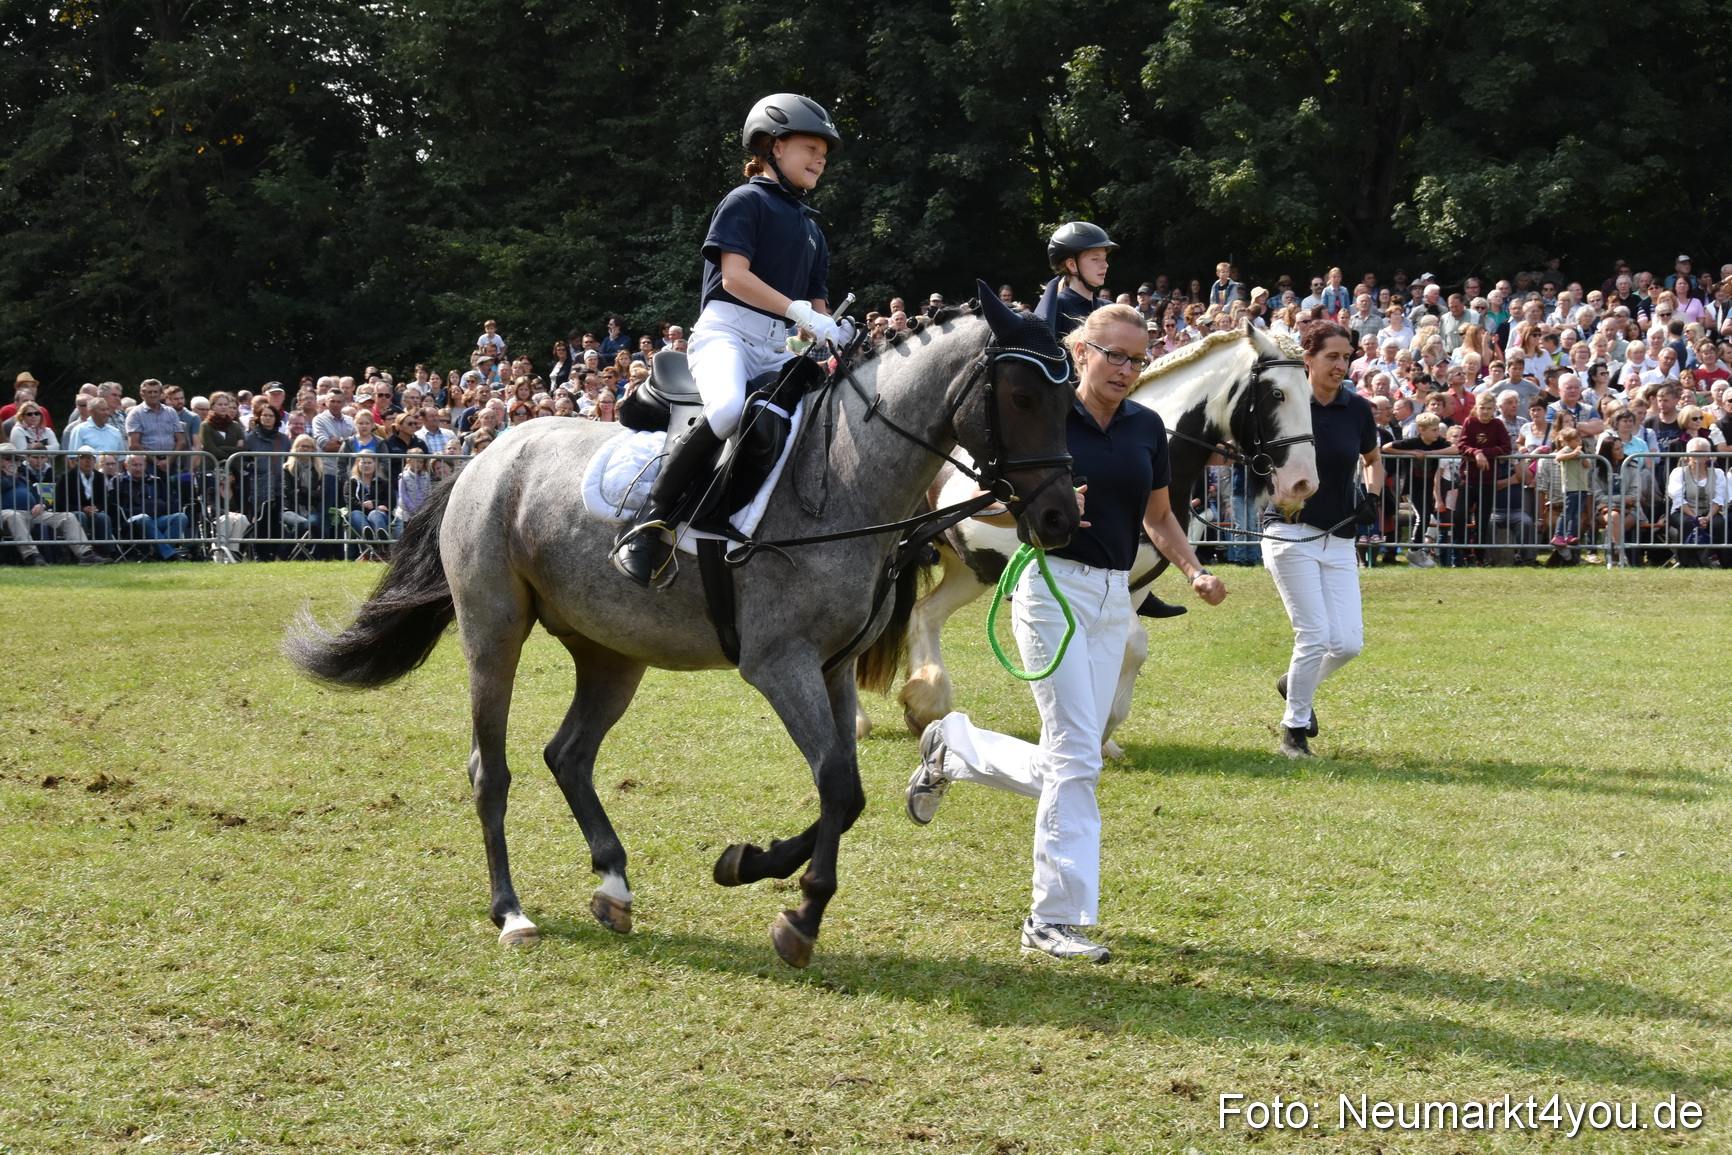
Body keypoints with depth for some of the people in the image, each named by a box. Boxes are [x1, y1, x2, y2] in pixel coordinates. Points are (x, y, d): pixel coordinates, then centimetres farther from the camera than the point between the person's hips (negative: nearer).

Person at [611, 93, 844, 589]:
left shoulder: (811, 229, 26)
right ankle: (651, 521, -30)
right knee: (729, 409, -38)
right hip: (726, 331, -8)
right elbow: (735, 275, -10)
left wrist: (836, 335, 0)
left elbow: (818, 310, 22)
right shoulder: (747, 201, 3)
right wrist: (799, 311, -17)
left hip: (775, 349, 8)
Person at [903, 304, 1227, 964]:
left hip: (1114, 599, 6)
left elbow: (1158, 516, 19)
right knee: (1076, 756, -12)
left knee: (1062, 766, 8)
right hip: (1055, 587, -6)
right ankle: (1055, 918, -4)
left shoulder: (1147, 428, 8)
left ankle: (953, 747, 34)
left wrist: (1194, 571, 3)